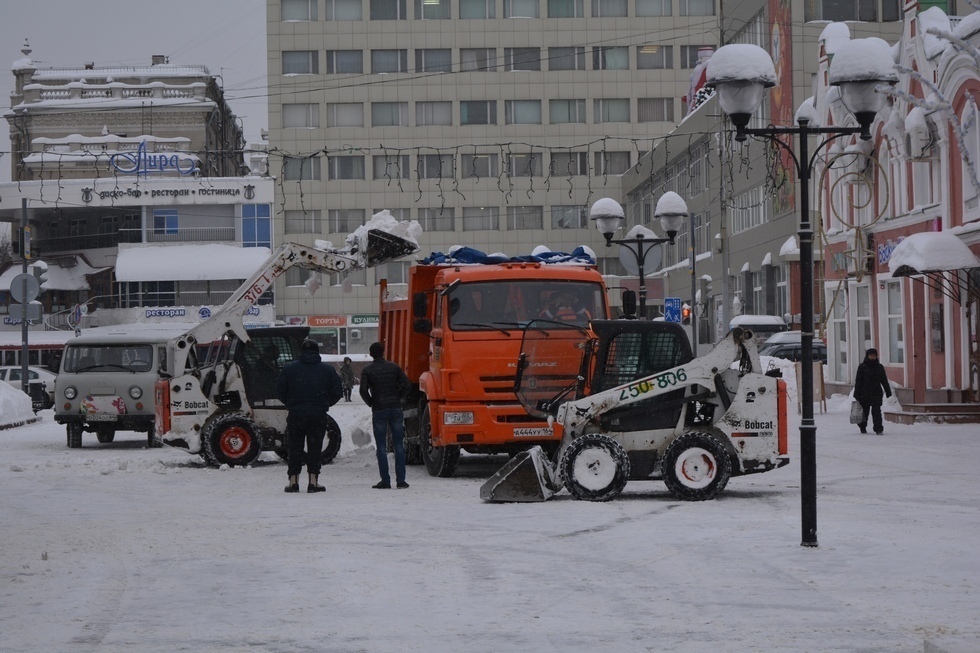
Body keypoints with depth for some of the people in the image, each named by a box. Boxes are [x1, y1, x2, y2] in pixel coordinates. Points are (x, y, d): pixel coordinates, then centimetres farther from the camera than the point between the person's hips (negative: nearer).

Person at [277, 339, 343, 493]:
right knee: (315, 448, 6)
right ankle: (313, 481, 2)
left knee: (294, 447, 8)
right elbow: (337, 393, 3)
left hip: (295, 415, 0)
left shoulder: (289, 368, 0)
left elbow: (280, 391, 2)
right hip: (318, 416, 0)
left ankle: (293, 481, 7)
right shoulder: (328, 370, 2)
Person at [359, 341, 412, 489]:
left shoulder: (367, 370, -1)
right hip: (396, 409, 1)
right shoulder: (394, 367, 3)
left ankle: (385, 481, -1)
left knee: (381, 447, 3)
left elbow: (363, 390, -11)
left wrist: (371, 403, 5)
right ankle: (400, 480, 0)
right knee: (399, 445, 5)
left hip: (379, 411, -1)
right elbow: (407, 386, -4)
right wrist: (397, 399, 9)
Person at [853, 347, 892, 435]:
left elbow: (884, 381, 14)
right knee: (864, 411, 8)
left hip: (877, 393, 1)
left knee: (876, 411, -7)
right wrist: (856, 394, -4)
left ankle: (878, 429, -8)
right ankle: (862, 427, 26)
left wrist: (888, 392, 11)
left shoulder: (879, 367, 9)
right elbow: (858, 381, 0)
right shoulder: (862, 367, 2)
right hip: (865, 393, -1)